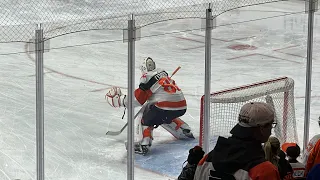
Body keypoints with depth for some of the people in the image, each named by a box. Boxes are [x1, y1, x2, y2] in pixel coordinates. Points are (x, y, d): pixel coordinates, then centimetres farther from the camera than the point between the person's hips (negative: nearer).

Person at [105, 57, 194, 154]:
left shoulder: (147, 77, -4)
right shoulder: (162, 72, 19)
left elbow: (138, 98, -5)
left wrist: (121, 100, 5)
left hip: (166, 105, -7)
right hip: (182, 106, 7)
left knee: (147, 119, 11)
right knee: (166, 117, 36)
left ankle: (144, 144, -5)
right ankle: (185, 131, 33)